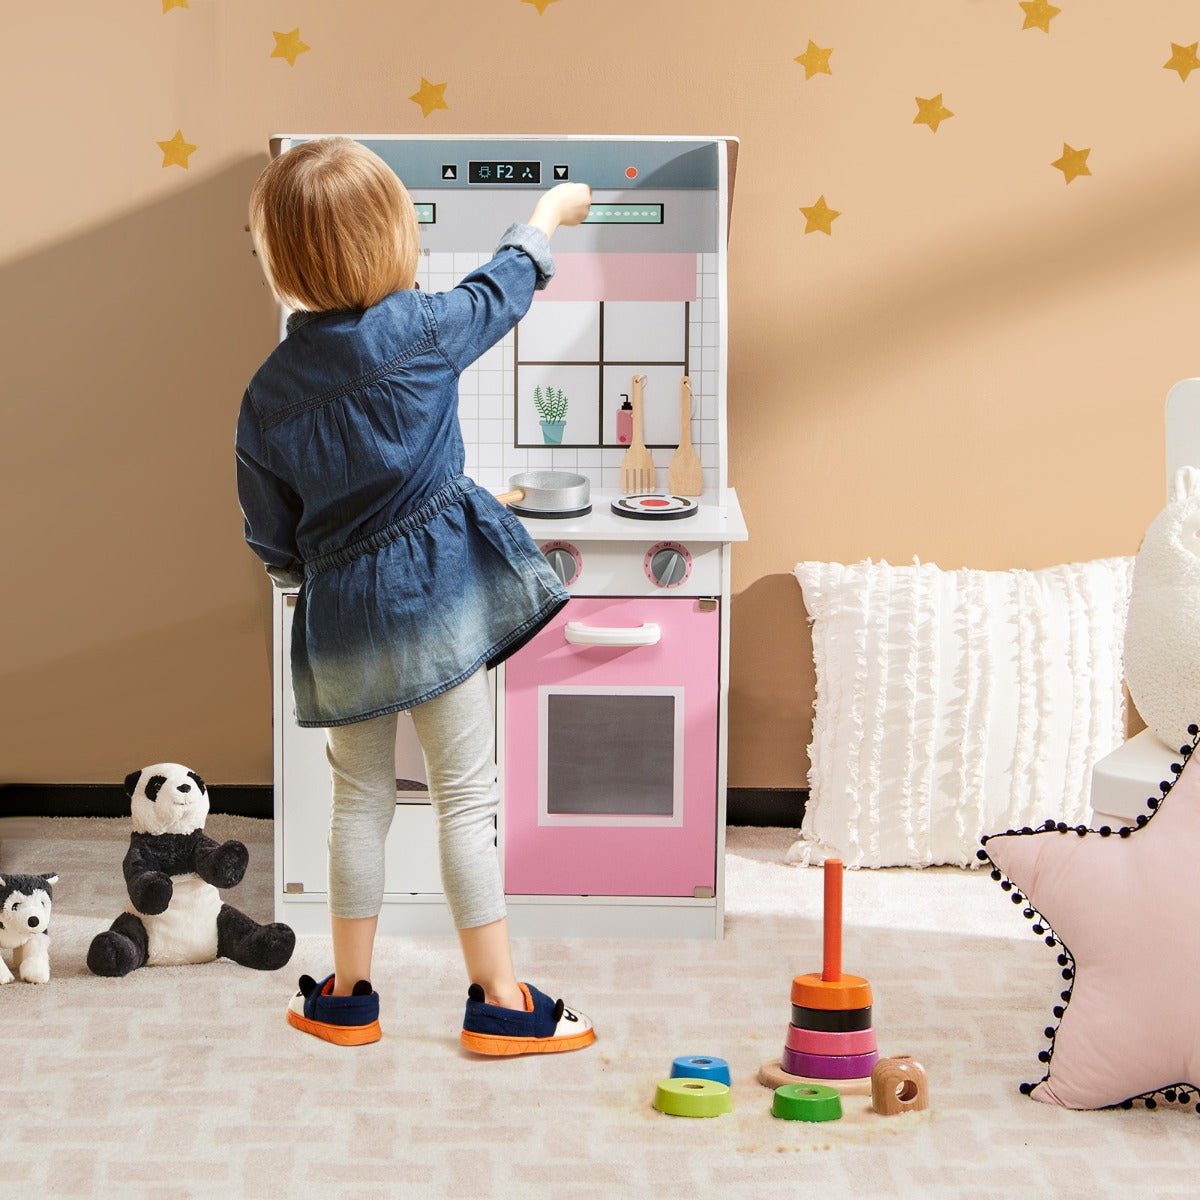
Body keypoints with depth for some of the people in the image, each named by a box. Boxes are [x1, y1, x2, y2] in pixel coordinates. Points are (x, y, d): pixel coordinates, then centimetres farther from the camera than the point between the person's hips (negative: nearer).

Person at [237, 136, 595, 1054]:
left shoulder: (269, 392, -1)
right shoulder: (421, 331, -12)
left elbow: (273, 540, 7)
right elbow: (504, 288, 7)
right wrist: (550, 211, 25)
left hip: (338, 611, 4)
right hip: (435, 593, -4)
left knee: (361, 800, 16)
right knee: (467, 796, 3)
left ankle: (347, 997, 23)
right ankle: (499, 1000, 7)